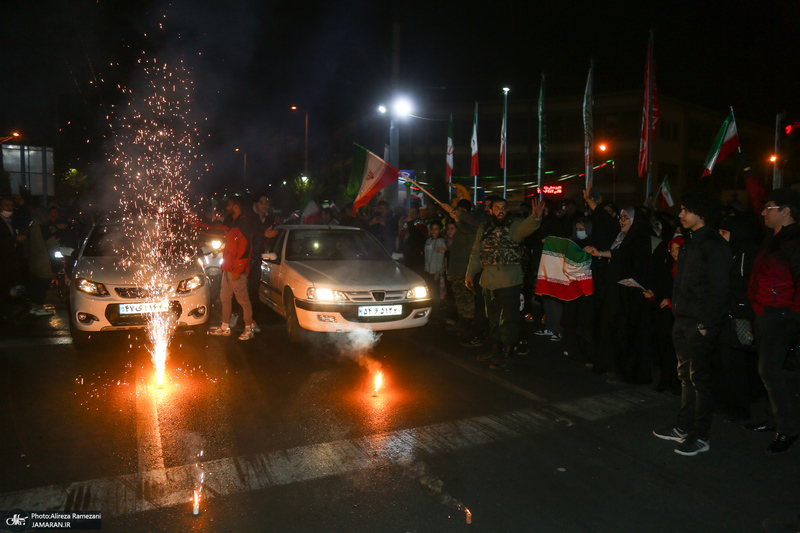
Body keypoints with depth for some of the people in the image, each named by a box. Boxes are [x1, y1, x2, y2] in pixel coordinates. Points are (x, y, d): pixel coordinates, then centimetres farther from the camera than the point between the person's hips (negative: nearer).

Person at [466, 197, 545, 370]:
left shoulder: (514, 226, -3)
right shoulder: (483, 229, 10)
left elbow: (526, 227, -27)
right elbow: (476, 253, 16)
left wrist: (535, 217, -48)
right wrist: (470, 273, 10)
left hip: (510, 280, -4)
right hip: (489, 281, 5)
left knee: (509, 318, -4)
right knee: (493, 317, 16)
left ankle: (506, 354, 6)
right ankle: (496, 348, 32)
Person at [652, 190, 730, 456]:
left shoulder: (715, 245, -13)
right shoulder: (689, 241, 15)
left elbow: (718, 289, -17)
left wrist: (707, 324, -19)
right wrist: (675, 305, 12)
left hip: (701, 324, -9)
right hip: (682, 320, 9)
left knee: (700, 378, 0)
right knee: (686, 376, 15)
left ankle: (700, 436, 10)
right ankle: (684, 427, 26)